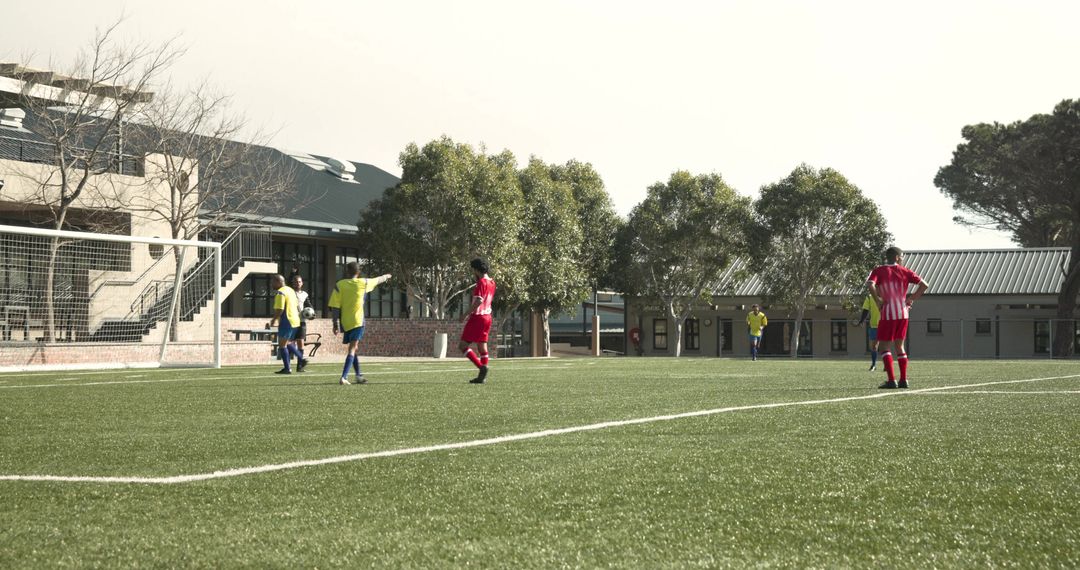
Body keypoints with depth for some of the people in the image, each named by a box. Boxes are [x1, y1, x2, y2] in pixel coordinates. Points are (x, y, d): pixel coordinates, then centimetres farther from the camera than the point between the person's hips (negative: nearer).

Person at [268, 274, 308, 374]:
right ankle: (301, 360, 10)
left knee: (282, 345, -3)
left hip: (286, 322, -9)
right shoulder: (290, 290, 16)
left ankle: (287, 368, -5)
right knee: (288, 343, 19)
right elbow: (297, 306, 19)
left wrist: (273, 320, -10)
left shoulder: (280, 293, -14)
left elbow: (279, 310, -21)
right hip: (295, 321, 9)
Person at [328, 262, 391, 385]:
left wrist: (335, 323, 0)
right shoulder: (363, 283, -3)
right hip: (357, 321, -3)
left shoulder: (339, 285, -2)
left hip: (345, 322, 3)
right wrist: (386, 276, 38)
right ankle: (344, 377, -21)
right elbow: (377, 280, 18)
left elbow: (334, 307, -6)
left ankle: (359, 375, 28)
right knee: (352, 348, -6)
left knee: (353, 347, 19)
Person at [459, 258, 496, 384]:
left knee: (463, 345, -5)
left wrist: (466, 314, -18)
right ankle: (482, 377, 8)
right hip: (487, 316, 9)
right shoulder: (491, 282, 12)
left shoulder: (481, 282, -14)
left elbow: (478, 301, -23)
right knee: (482, 347, 10)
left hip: (478, 317, -9)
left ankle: (481, 367, -16)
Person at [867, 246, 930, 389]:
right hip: (903, 313, 4)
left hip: (888, 314, -4)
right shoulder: (905, 271, 8)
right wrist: (911, 300, 8)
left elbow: (870, 284, -19)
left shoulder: (879, 271, 1)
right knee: (899, 346, 14)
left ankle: (891, 380, -8)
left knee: (884, 346, 2)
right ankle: (903, 380, 11)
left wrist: (878, 301, -8)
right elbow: (925, 285, 2)